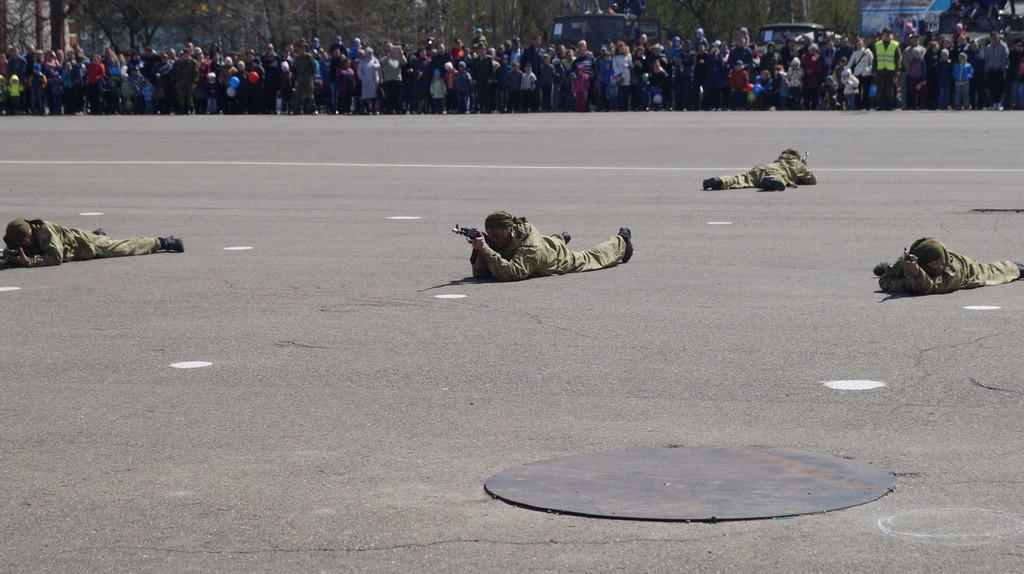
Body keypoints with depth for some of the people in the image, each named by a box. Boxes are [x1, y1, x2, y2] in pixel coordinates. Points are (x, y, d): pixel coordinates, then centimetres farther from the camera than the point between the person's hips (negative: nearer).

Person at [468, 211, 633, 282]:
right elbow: (480, 274, -28)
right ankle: (560, 238, 69)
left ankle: (621, 241, 52)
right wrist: (478, 251, -48)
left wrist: (486, 250, -69)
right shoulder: (493, 241, -31)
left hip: (566, 260, -3)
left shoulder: (531, 247, -49)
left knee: (595, 258, 26)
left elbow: (511, 273, -62)